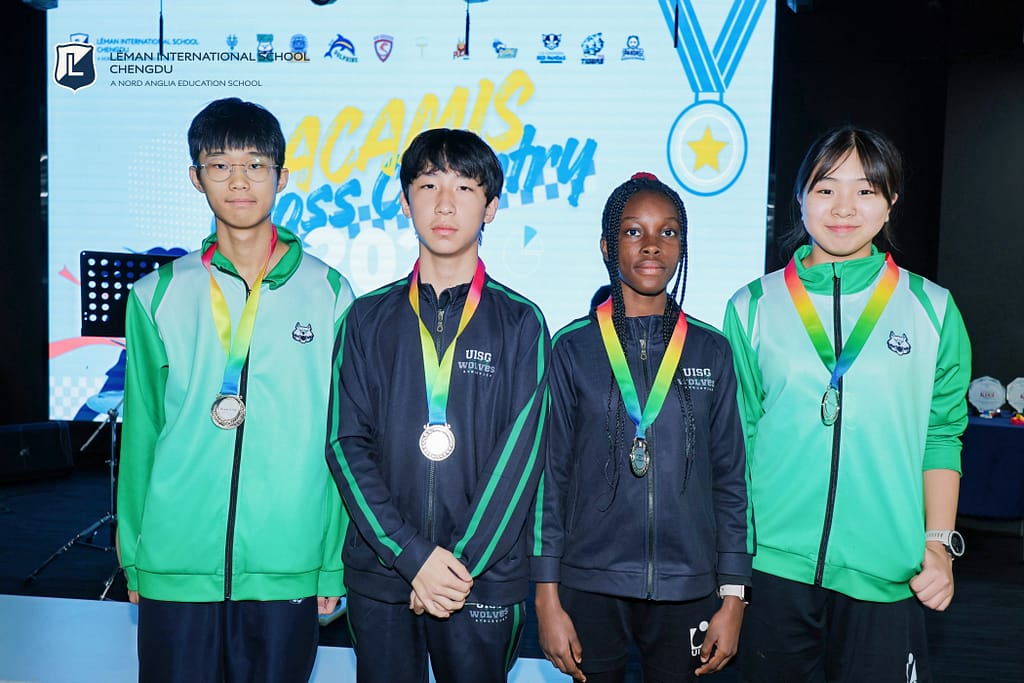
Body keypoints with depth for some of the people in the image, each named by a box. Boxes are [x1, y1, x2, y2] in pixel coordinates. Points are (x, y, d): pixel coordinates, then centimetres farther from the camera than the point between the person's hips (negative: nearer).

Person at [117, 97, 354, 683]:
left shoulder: (328, 293, 1)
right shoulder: (159, 294, 4)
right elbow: (141, 431, 8)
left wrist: (333, 562, 1)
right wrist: (132, 554, 8)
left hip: (287, 568, 0)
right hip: (176, 565, 1)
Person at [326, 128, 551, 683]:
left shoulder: (519, 322, 1)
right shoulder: (369, 318, 5)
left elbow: (520, 453, -6)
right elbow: (347, 444, -1)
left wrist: (460, 563, -12)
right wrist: (414, 556, -11)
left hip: (485, 580, -1)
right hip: (379, 574, 2)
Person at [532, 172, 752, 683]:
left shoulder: (711, 351, 3)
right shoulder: (573, 348, -1)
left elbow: (729, 479, 6)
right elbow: (550, 475, 0)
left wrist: (733, 600, 3)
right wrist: (547, 600, -3)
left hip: (685, 589, 1)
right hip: (591, 584, -1)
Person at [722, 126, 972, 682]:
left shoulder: (932, 309, 4)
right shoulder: (752, 307, 3)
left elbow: (942, 435, 7)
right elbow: (737, 438, 5)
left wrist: (940, 544, 1)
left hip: (886, 574, 0)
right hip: (774, 566, 1)